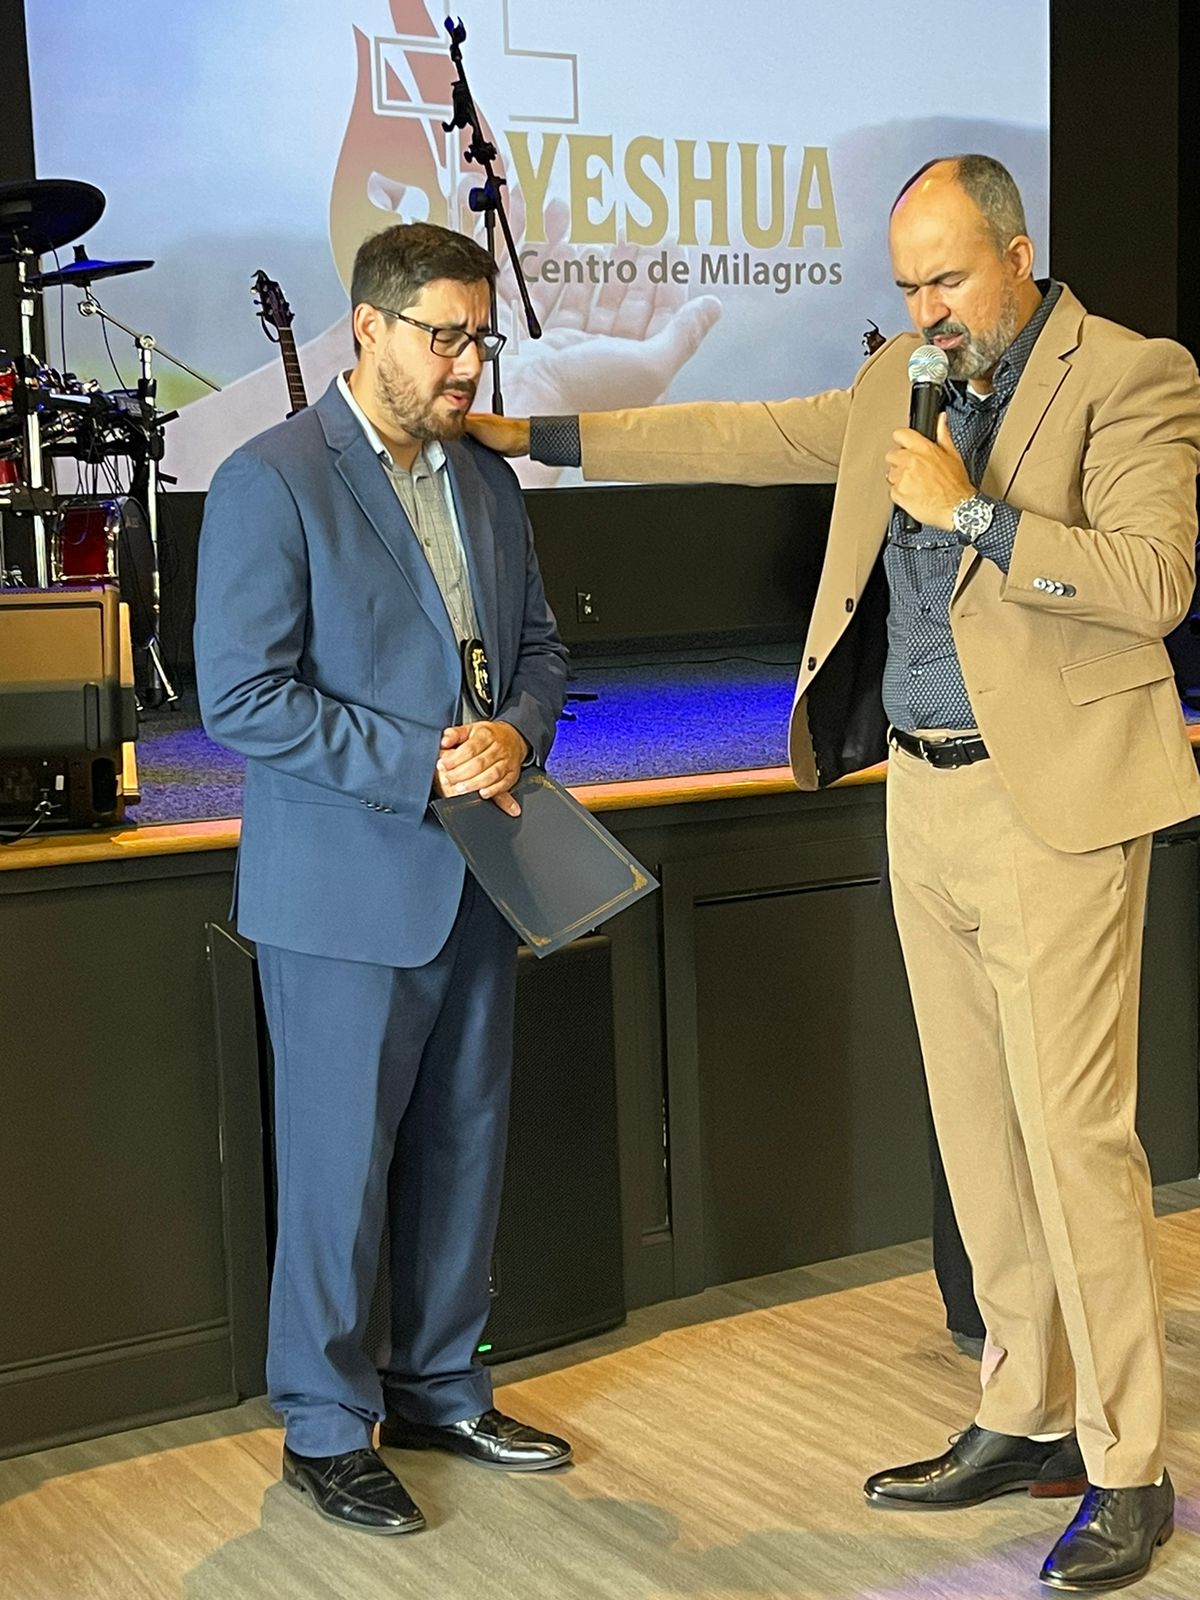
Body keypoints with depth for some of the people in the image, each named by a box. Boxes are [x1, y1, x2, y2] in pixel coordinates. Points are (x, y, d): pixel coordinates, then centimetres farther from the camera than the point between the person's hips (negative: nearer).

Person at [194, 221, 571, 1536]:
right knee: (338, 1170, 3)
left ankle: (439, 1389, 32)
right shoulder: (269, 483, -11)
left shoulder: (485, 480, 11)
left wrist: (512, 733, -6)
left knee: (463, 1149, 15)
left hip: (475, 880, 7)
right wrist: (426, 766, -19)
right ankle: (324, 1430, 20)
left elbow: (538, 646, 17)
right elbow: (241, 697, -17)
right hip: (346, 888, -7)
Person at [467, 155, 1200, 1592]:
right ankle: (1028, 1420, 24)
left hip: (1053, 803, -7)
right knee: (978, 1133, 11)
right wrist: (538, 435, 21)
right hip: (922, 796, 7)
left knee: (1075, 1137, -6)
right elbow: (746, 438, 21)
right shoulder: (902, 378, 14)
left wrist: (972, 511, -20)